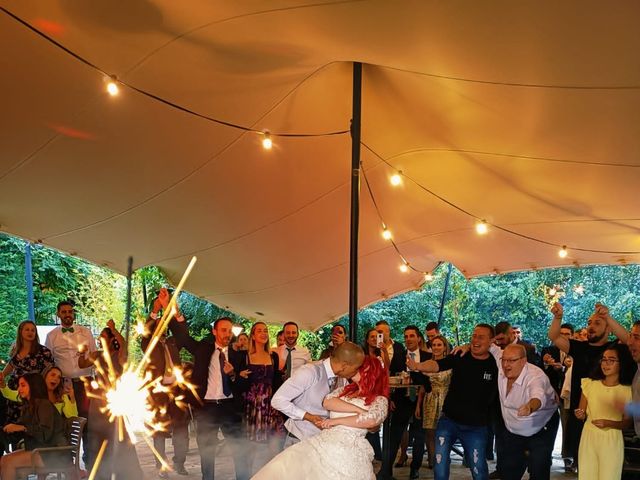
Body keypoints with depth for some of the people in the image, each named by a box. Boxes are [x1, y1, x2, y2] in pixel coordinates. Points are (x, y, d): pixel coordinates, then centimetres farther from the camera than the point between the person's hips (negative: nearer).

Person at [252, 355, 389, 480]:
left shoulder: (379, 400, 7)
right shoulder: (344, 390, 23)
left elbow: (372, 420, -14)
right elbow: (327, 402, 3)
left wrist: (336, 421, -7)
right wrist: (357, 409, -7)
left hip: (349, 451, -4)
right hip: (322, 442, 4)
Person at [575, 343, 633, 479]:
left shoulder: (629, 391, -6)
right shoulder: (589, 383, 1)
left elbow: (627, 423, -1)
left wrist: (609, 423, -18)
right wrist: (580, 415, -13)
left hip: (612, 441, -2)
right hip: (588, 437, 2)